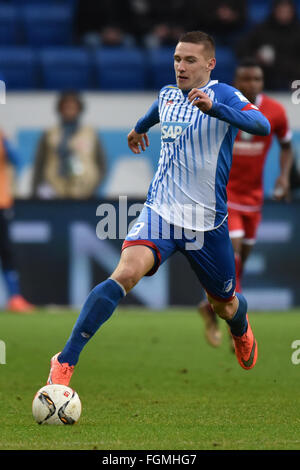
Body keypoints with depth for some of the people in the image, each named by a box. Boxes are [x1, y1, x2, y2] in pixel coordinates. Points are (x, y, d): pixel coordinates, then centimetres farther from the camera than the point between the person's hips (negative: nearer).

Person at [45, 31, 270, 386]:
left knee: (224, 307, 15)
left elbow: (262, 125, -31)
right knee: (126, 273, -26)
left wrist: (213, 108, -46)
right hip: (159, 212, 2)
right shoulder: (167, 94, 7)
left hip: (207, 222, -2)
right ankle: (65, 361, -30)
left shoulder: (224, 96, -10)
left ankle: (242, 329, 56)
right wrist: (139, 127, 55)